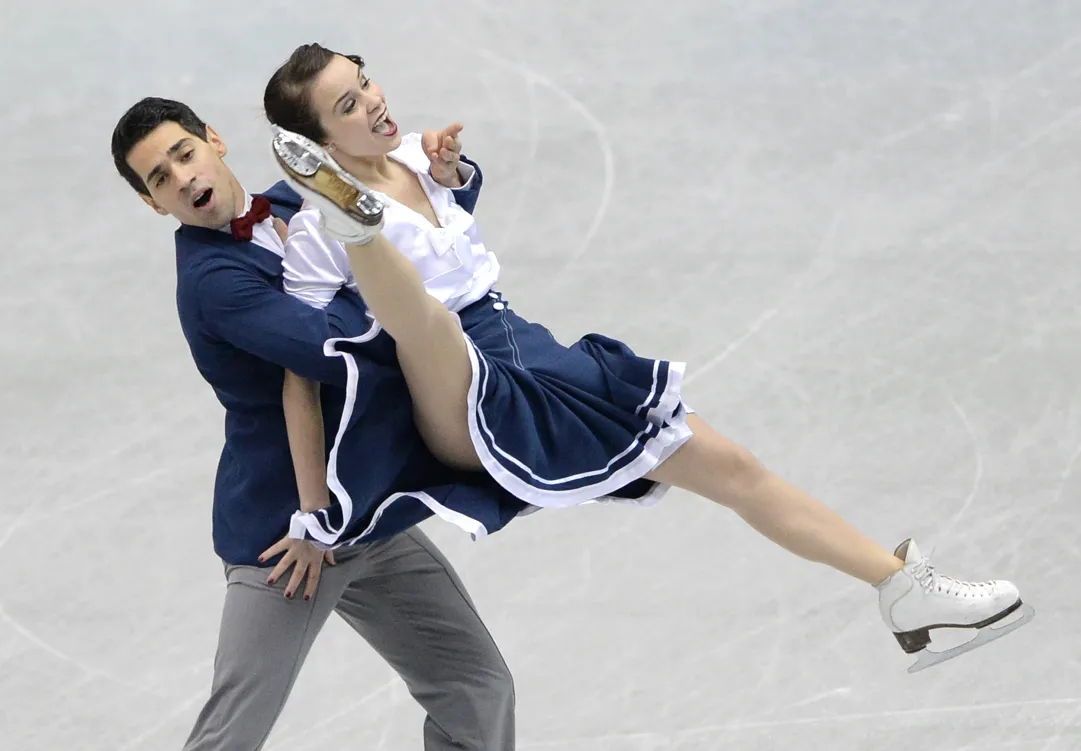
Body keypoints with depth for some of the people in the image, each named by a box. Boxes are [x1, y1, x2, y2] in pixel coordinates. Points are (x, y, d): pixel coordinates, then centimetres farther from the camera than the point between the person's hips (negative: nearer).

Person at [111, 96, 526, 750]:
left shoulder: (288, 206, 5)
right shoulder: (212, 278, -19)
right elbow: (341, 350, -33)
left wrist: (450, 175, -9)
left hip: (372, 517, 7)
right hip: (290, 531, -7)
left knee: (480, 690, 9)